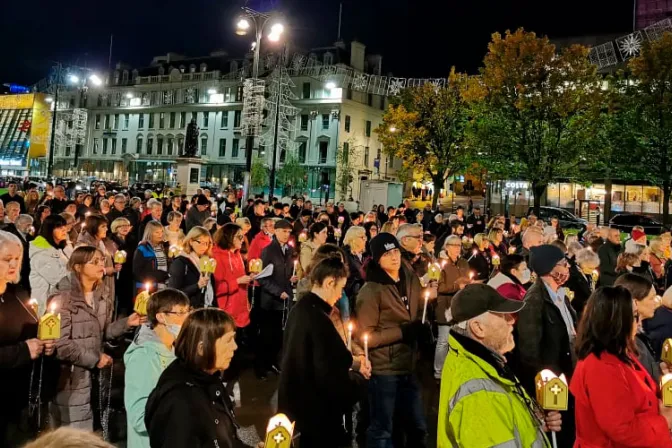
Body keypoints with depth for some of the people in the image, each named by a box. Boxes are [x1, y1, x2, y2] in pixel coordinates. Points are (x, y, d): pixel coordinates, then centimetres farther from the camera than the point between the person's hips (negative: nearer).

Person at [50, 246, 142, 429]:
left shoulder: (98, 298, 10)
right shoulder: (63, 299, -16)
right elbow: (60, 344, -23)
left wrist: (126, 323, -3)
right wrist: (95, 359, -17)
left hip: (93, 377, 8)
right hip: (72, 381, -7)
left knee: (88, 436, 17)